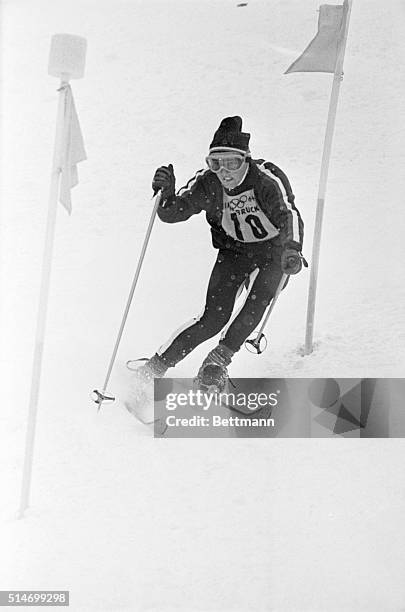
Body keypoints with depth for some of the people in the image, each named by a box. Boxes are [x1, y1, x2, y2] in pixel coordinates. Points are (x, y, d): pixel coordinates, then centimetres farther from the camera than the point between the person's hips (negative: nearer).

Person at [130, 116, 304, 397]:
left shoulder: (267, 178, -26)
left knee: (257, 302, -27)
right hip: (233, 250, 1)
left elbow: (290, 215, -37)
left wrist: (293, 250, -54)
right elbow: (171, 213, -16)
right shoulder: (207, 183, -17)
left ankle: (218, 360, -13)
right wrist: (167, 194, -38)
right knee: (215, 317, -13)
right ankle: (154, 368, -5)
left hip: (273, 249, 0)